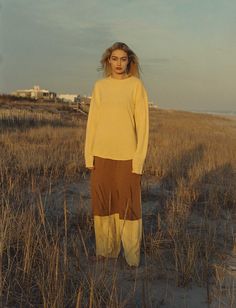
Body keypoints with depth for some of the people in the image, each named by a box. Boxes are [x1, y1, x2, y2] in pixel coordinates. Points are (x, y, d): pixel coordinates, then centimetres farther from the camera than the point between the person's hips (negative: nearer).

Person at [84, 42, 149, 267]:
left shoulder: (136, 85, -3)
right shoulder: (99, 86, 6)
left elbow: (142, 123, -5)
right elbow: (92, 121, 7)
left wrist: (139, 160, -10)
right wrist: (88, 155, 3)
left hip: (126, 155, -3)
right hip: (101, 155, 3)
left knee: (128, 204, 3)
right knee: (103, 203, 10)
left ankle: (132, 254, 16)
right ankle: (106, 248, 25)